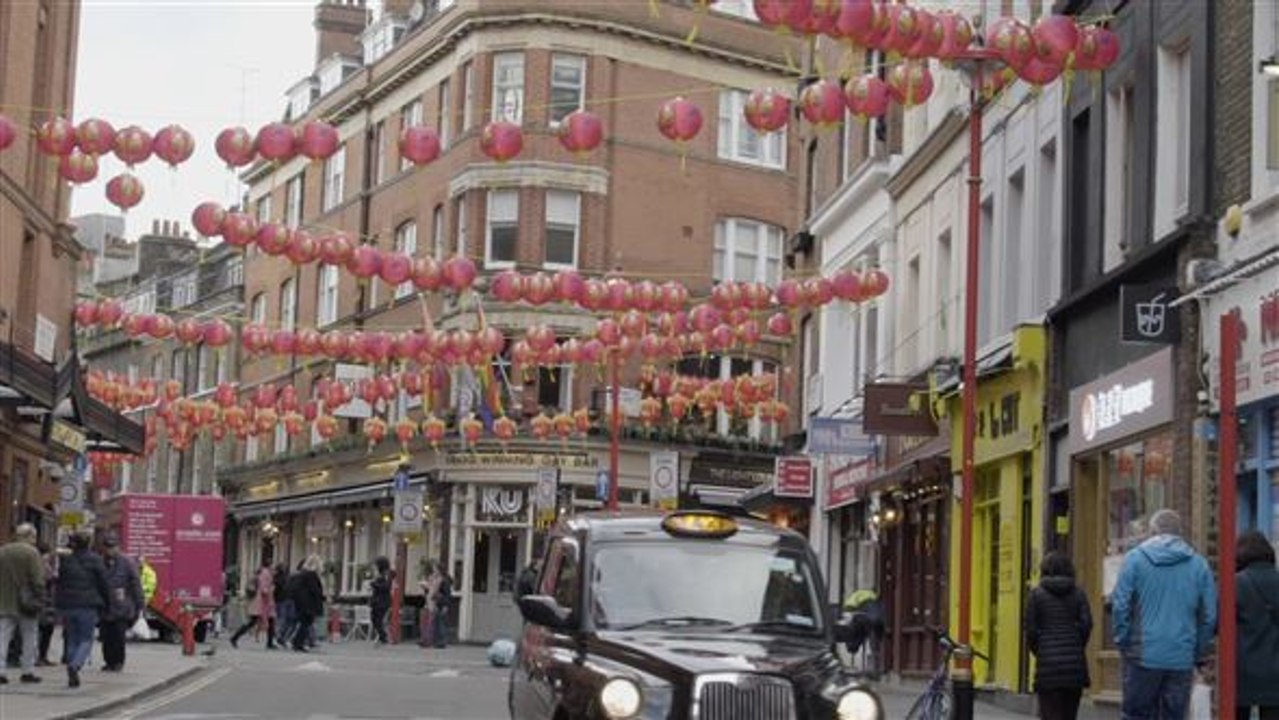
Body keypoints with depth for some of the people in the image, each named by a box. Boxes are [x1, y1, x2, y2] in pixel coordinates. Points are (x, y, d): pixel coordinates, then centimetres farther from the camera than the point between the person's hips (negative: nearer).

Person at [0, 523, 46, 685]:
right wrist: (39, 600, -8)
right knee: (29, 637, 8)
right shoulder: (31, 552, -9)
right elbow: (37, 580, -13)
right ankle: (28, 671, 10)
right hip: (25, 603, -4)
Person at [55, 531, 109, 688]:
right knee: (86, 639, 4)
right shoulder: (95, 560, -4)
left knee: (72, 640, 12)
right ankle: (75, 665, -23)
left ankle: (72, 677, 9)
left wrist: (60, 606, 17)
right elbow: (103, 584, -2)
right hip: (88, 606, -3)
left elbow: (60, 584, 10)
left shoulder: (65, 561, 6)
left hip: (67, 605, 3)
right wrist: (106, 603, 10)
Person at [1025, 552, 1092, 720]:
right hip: (1075, 664, 3)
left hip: (1048, 667, -3)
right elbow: (1086, 624, -2)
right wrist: (1077, 649, 12)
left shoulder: (1037, 594, 1)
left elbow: (1031, 630, -2)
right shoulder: (1078, 594, 7)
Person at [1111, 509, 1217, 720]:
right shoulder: (1199, 564, 6)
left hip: (1143, 656, -2)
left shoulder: (1135, 558, 0)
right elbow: (1210, 614, 5)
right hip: (1182, 659, 2)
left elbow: (1120, 606, -6)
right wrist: (1200, 654, 13)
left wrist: (1123, 643, 3)